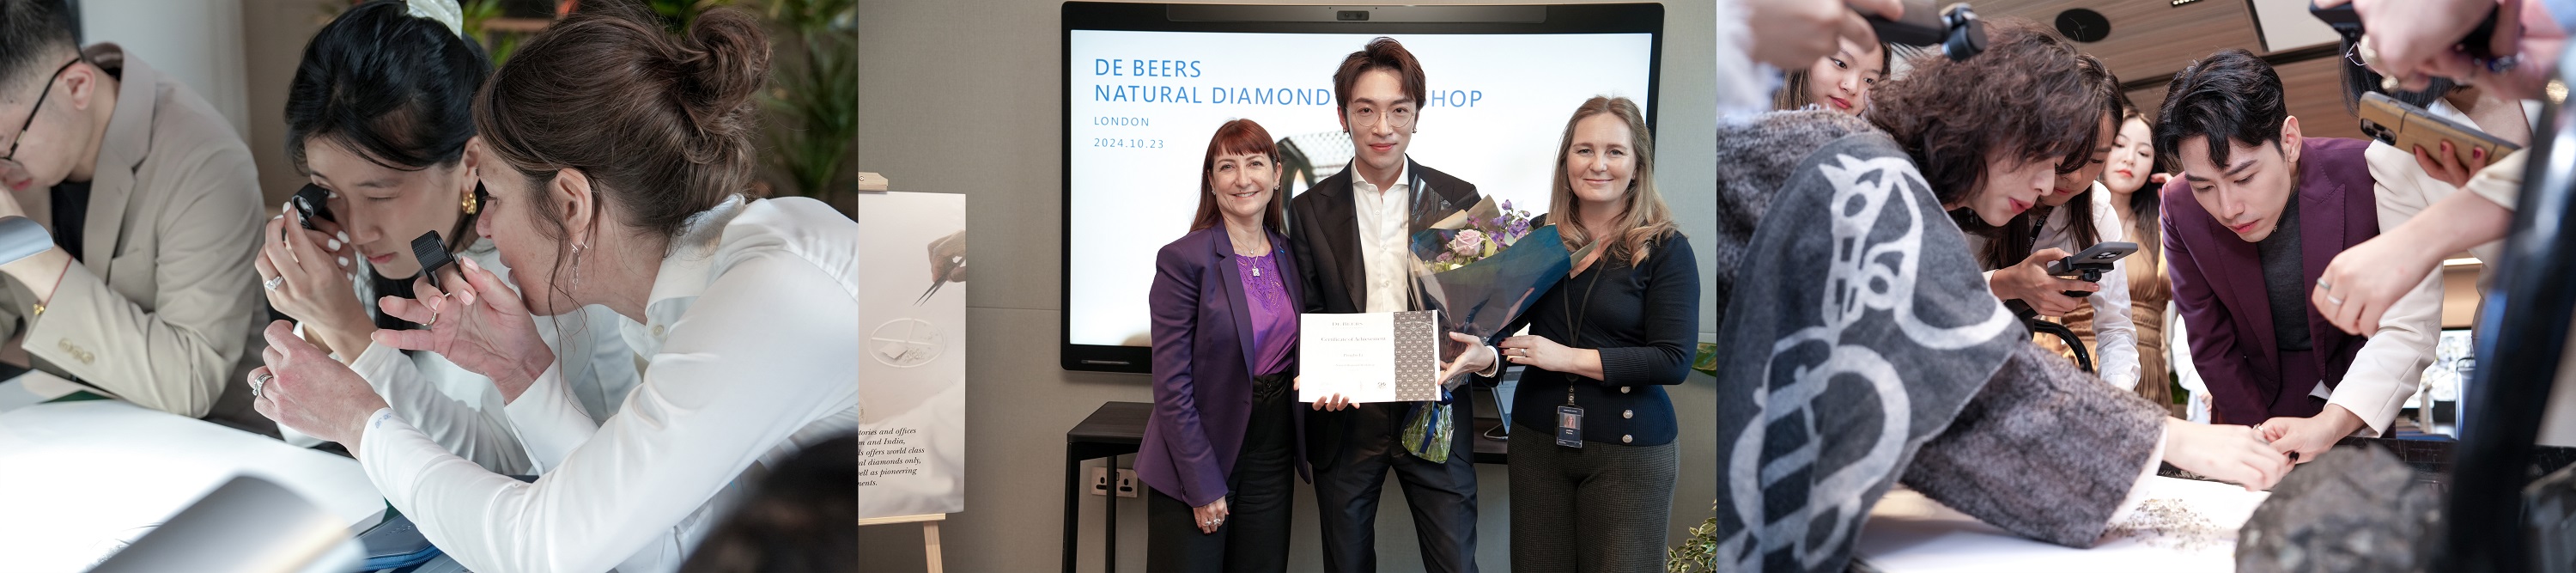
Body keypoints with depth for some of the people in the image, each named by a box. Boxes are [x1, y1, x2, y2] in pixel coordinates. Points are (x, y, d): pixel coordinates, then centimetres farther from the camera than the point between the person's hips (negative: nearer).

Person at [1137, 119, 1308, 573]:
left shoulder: (1290, 255, 6)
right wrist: (1203, 484, -16)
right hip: (1196, 454, -5)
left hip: (1273, 454, 5)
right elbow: (1172, 385, -14)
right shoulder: (1183, 259, -12)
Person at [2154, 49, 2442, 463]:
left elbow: (2408, 326, -22)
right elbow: (2211, 347, -5)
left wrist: (2331, 425, -35)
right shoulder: (2181, 208, -13)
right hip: (2257, 395, 2)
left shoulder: (2368, 177, -21)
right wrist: (2262, 441, -13)